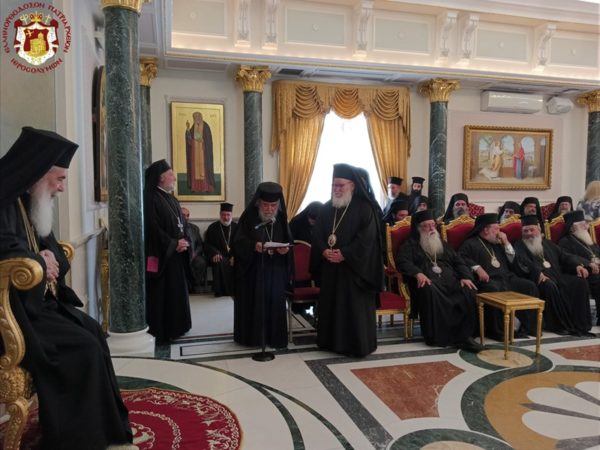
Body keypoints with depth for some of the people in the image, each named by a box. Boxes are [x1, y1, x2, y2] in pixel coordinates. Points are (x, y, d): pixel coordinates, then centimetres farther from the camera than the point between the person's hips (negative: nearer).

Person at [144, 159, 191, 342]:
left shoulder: (172, 199, 15)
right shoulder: (151, 199, -13)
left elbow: (181, 225, 16)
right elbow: (153, 229, -20)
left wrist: (184, 242, -3)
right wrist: (173, 244, -18)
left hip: (176, 255, 9)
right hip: (161, 256, -9)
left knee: (175, 291, 14)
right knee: (161, 294, -2)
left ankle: (173, 328, 25)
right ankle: (159, 331, 7)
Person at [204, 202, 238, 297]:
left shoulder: (236, 227, 11)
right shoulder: (212, 228, 8)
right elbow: (207, 244, 5)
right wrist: (214, 253, -16)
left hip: (233, 256, 1)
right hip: (219, 256, -1)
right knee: (220, 263, -35)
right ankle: (220, 291, -25)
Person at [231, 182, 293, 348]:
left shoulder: (281, 219, 3)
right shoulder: (248, 217, -7)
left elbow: (289, 242, 7)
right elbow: (237, 242, -9)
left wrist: (286, 249, -16)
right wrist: (253, 246, -27)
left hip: (275, 270, 3)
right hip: (252, 270, -2)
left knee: (274, 303, 5)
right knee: (252, 303, 4)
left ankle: (274, 337, 16)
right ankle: (251, 336, 18)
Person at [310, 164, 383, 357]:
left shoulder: (365, 208, -6)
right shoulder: (327, 208, 10)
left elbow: (367, 237, -14)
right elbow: (316, 233, 7)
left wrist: (345, 254, -20)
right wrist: (324, 251, -12)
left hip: (355, 267, -5)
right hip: (329, 265, 5)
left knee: (355, 306, -1)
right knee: (331, 304, 10)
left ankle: (358, 344, 10)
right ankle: (332, 341, 22)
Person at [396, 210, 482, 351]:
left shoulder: (442, 244, 30)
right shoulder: (411, 245, 14)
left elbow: (458, 262, 22)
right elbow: (402, 262, -4)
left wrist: (465, 276, 0)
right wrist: (418, 273, -23)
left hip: (450, 279, 5)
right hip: (427, 281, -4)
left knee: (468, 291, -26)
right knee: (430, 291, -39)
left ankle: (464, 335, -23)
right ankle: (437, 336, -29)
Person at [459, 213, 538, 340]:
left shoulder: (498, 244, 28)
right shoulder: (471, 244, 6)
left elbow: (512, 261, 23)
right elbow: (461, 258, -11)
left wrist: (506, 243, 13)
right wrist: (477, 268, -23)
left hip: (506, 278, 7)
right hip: (487, 280, -7)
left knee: (530, 286, -11)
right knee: (494, 290, -38)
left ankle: (527, 325, -7)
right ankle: (497, 330, -28)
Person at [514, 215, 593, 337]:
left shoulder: (548, 243, 26)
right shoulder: (519, 246, 6)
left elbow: (564, 256, 19)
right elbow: (523, 263, -12)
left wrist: (577, 265, -2)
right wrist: (538, 273, -30)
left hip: (557, 275, 6)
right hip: (538, 278, -6)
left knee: (580, 282, -17)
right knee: (549, 286, -36)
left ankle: (579, 323, -16)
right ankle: (560, 324, -23)